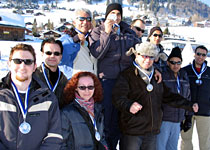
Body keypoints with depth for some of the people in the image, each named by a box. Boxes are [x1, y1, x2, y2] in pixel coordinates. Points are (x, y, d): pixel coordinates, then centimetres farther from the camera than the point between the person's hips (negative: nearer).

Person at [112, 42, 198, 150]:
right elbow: (118, 97, -20)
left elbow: (168, 96, 21)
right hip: (131, 131, -6)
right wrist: (129, 105, -41)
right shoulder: (127, 75, -8)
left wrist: (189, 105, 14)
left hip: (152, 131, 6)